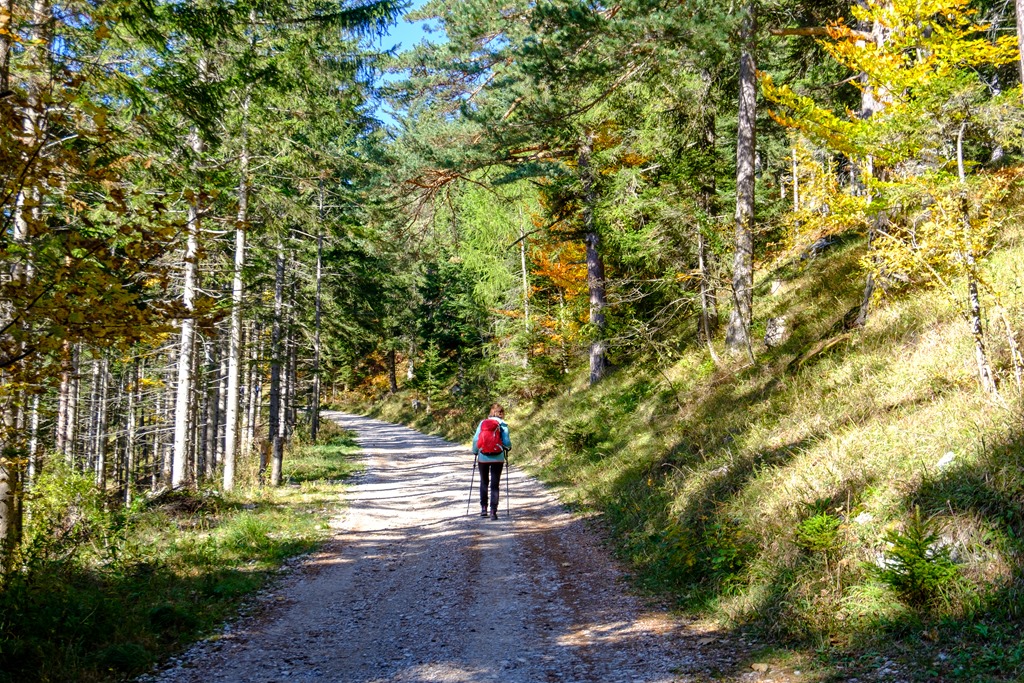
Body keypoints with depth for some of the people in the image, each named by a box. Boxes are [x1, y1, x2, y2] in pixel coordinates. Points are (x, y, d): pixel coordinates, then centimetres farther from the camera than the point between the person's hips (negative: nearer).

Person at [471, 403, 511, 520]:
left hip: (483, 457, 2)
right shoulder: (502, 424, -3)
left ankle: (483, 508, 16)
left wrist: (475, 452, 15)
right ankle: (493, 511, -1)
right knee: (495, 485, 4)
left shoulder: (482, 423, 3)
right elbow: (506, 441, -8)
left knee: (484, 483, 18)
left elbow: (475, 439, 0)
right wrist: (507, 448, 14)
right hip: (497, 458, -2)